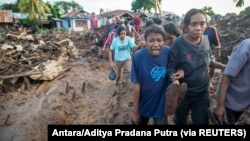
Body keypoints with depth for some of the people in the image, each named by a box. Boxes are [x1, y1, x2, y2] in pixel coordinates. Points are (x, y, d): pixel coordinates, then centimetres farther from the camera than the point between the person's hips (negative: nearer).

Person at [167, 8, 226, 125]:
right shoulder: (178, 44, -22)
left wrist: (224, 67, -6)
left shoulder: (205, 40, -7)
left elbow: (207, 61, 8)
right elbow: (171, 67, -17)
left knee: (202, 122, 17)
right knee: (180, 120, 23)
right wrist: (174, 77, -38)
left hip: (203, 92, 3)